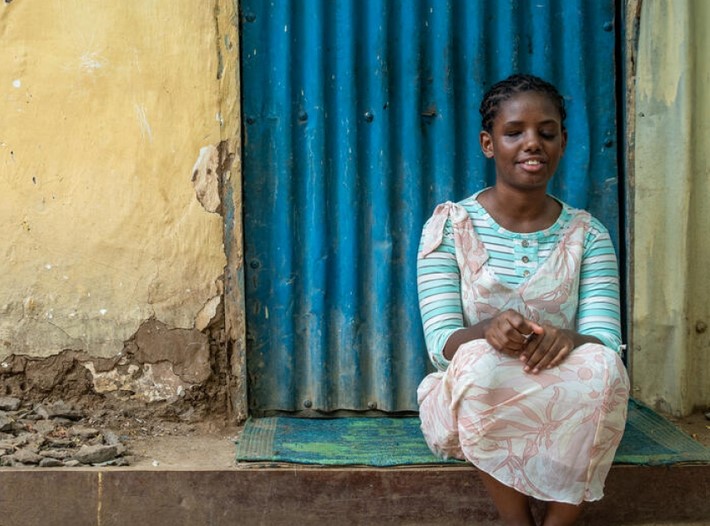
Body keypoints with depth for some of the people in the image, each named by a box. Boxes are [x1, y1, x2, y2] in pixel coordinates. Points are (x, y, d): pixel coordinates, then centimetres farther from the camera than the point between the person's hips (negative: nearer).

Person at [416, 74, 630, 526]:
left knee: (601, 366, -29)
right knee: (481, 362, -34)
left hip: (566, 413, 2)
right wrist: (487, 331, -33)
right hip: (471, 404, -1)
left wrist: (567, 339, -31)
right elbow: (441, 343, -10)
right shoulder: (450, 226, -2)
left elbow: (606, 342, -6)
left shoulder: (588, 235, 4)